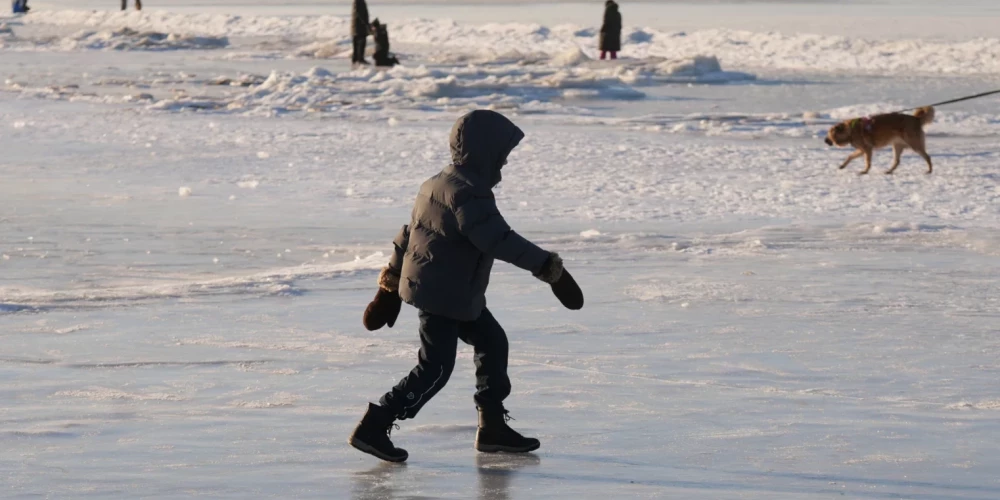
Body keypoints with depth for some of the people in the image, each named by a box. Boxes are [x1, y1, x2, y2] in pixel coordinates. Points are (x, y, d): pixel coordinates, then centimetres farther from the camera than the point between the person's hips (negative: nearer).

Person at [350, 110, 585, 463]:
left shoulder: (437, 185, 12)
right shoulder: (468, 194, -21)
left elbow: (408, 234, 18)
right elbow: (501, 241, -30)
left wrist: (391, 284, 25)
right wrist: (550, 268, -28)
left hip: (457, 296, 11)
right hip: (443, 296, -11)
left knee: (493, 342, 16)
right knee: (435, 369, -9)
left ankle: (493, 427, 21)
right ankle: (373, 428, -8)